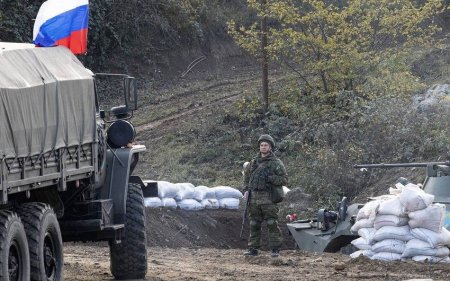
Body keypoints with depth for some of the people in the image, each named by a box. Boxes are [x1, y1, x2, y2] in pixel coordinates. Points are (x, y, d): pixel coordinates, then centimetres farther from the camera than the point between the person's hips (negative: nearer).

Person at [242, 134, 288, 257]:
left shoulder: (276, 163, 1)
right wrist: (246, 189, 12)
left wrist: (270, 178, -16)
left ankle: (275, 249, -5)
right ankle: (253, 248, 12)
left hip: (268, 198, -5)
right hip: (254, 197, 5)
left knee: (272, 224, -7)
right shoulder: (254, 162, 16)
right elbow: (246, 176, 27)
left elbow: (284, 180, -4)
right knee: (254, 225, 7)